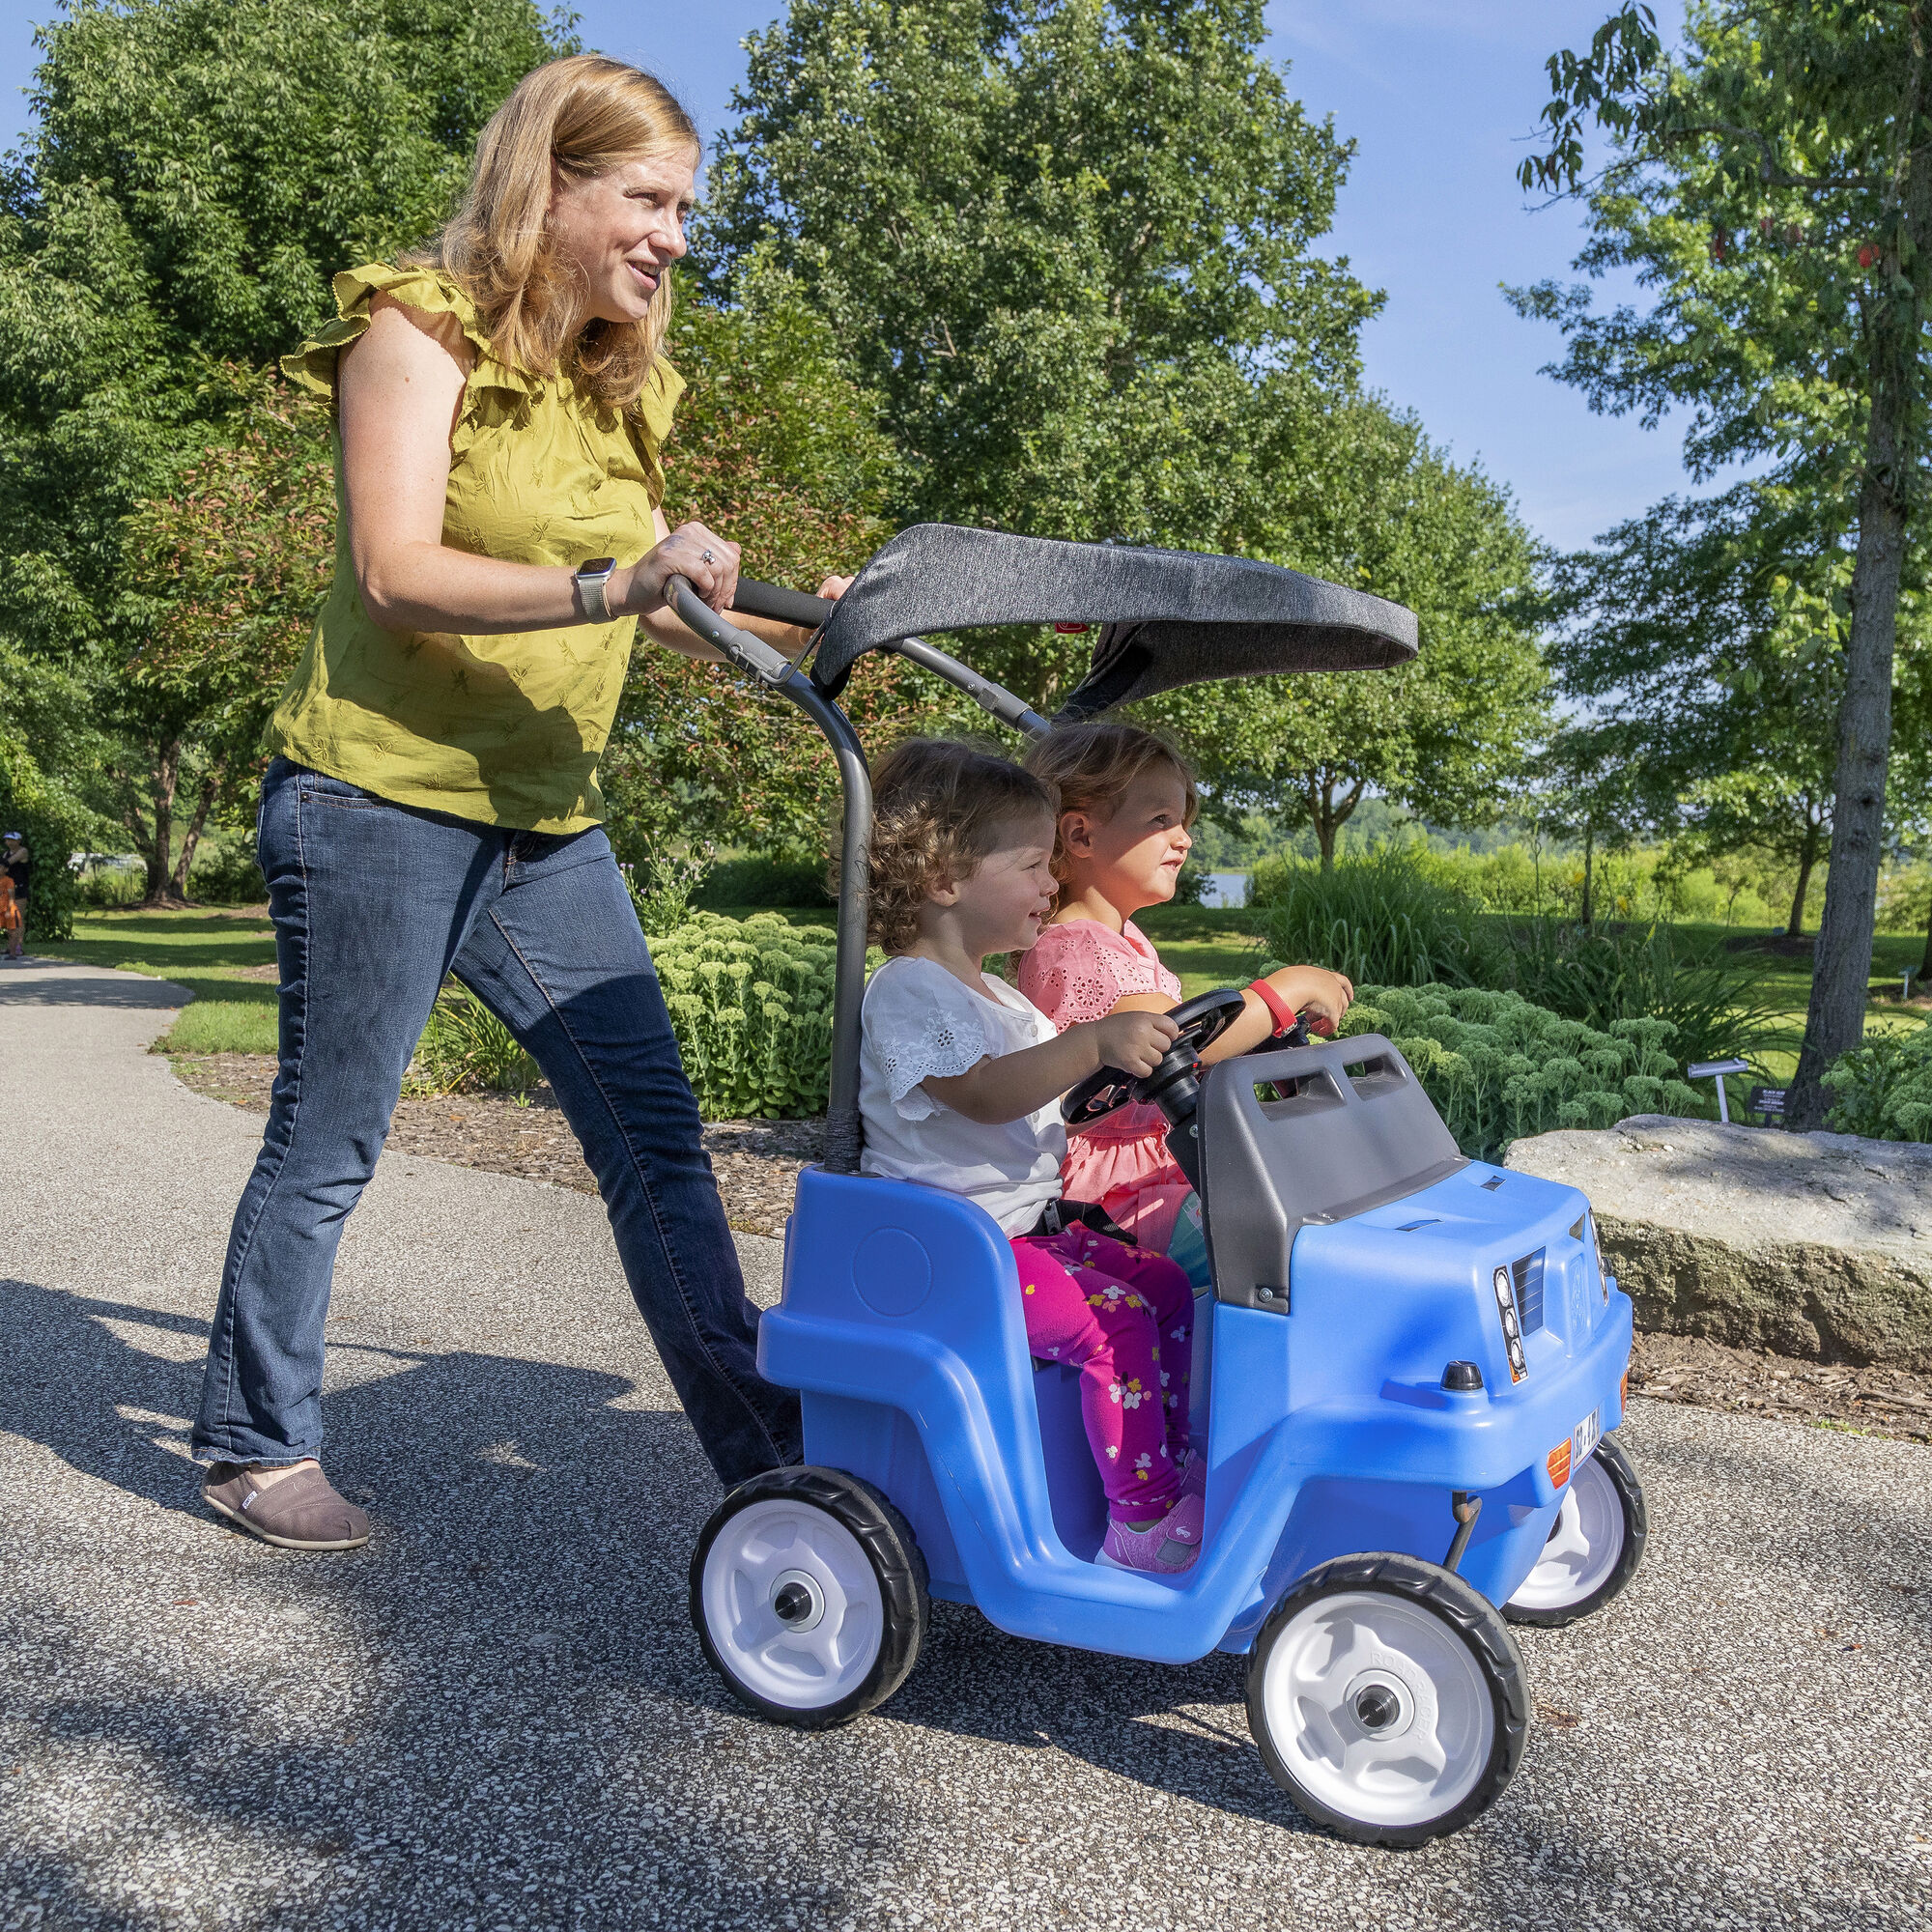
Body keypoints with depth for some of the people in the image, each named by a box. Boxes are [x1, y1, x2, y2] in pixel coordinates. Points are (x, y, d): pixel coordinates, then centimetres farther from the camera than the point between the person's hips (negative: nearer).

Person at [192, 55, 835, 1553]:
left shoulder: (619, 388, 16)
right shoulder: (421, 331, -6)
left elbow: (640, 607, 18)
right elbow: (394, 574, -19)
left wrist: (789, 626, 2)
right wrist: (612, 586, -31)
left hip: (546, 825, 7)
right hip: (381, 800, -7)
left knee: (657, 1135, 3)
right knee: (330, 1142, 4)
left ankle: (765, 1447, 10)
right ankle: (256, 1447, 24)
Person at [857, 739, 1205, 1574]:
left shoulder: (996, 995, 18)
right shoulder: (907, 991, -16)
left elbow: (1049, 1091, 26)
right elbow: (985, 1092, -30)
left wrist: (1139, 1062, 12)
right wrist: (1092, 1043, -40)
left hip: (1029, 1221, 10)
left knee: (1167, 1287, 4)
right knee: (1113, 1317, -21)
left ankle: (1176, 1471, 12)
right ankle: (1141, 1522, -12)